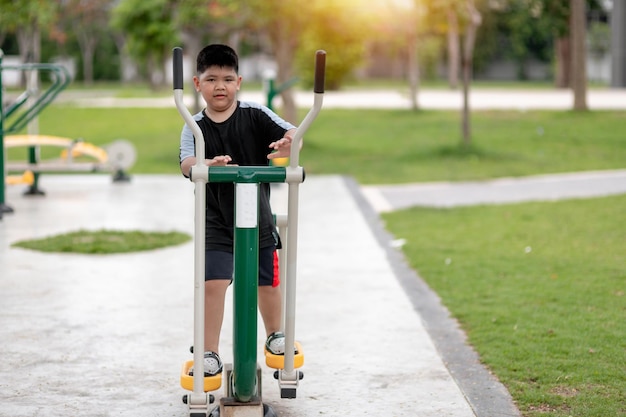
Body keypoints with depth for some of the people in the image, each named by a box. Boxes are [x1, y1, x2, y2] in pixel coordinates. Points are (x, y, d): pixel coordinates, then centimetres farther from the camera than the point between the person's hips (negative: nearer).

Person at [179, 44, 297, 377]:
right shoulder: (195, 127, -7)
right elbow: (186, 164, -23)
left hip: (258, 219, 1)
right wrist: (208, 164, -46)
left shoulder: (255, 115, -7)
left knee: (267, 282, 15)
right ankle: (210, 353, 1)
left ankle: (275, 335, 41)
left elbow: (292, 133, -17)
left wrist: (287, 145, -42)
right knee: (212, 283, -12)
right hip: (217, 223, -1)